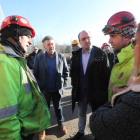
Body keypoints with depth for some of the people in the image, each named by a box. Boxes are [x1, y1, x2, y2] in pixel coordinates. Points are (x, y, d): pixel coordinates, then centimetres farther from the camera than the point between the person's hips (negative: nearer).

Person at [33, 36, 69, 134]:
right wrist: (39, 86, -7)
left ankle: (61, 123, 43)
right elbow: (35, 74, -2)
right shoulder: (38, 58, -7)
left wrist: (64, 84, -3)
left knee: (58, 107, 19)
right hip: (44, 90, 0)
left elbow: (66, 71, 1)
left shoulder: (62, 57, -5)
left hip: (57, 89, 0)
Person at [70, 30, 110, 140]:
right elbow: (73, 72, 7)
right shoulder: (76, 55, -1)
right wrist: (74, 85, 4)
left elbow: (107, 74, -10)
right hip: (80, 92, 4)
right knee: (81, 114, 24)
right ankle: (81, 131, 49)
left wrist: (104, 90, -10)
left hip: (96, 93, -3)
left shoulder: (101, 54, -12)